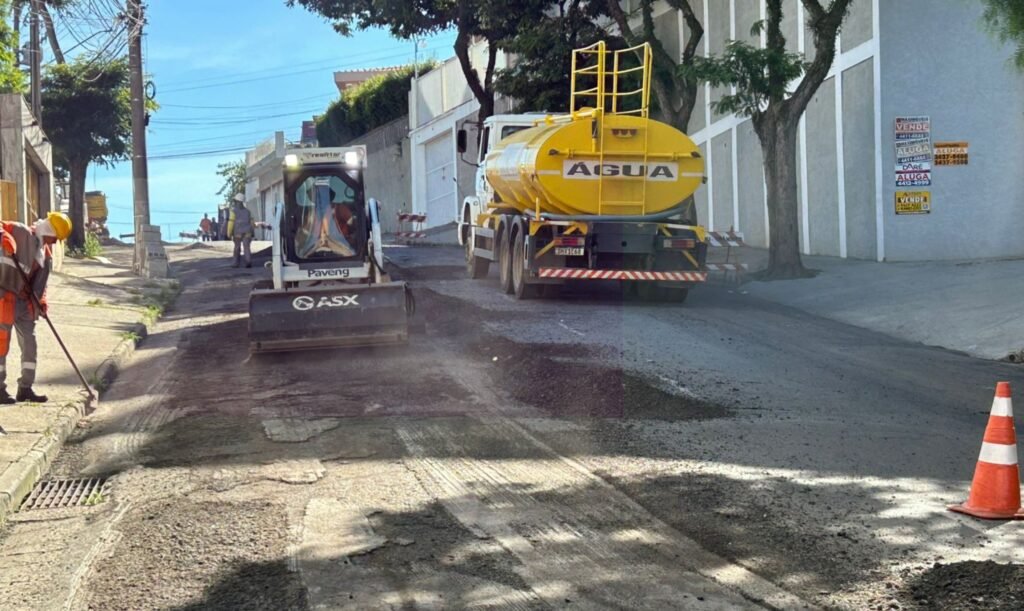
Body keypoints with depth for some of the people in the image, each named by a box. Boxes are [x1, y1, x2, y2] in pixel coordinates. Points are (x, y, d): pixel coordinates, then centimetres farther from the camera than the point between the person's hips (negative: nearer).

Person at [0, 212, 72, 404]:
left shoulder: (46, 253, 14)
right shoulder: (20, 232, -6)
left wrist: (41, 301, 1)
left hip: (24, 300, 8)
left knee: (29, 343, 9)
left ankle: (25, 388, 17)